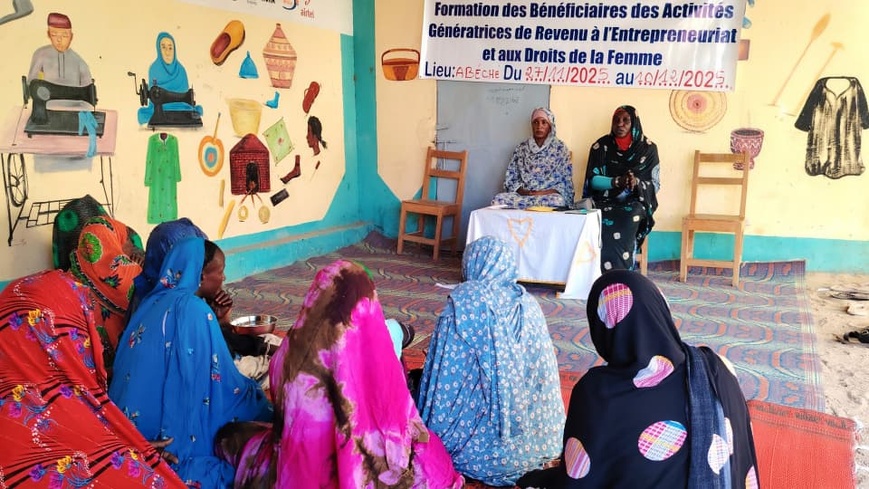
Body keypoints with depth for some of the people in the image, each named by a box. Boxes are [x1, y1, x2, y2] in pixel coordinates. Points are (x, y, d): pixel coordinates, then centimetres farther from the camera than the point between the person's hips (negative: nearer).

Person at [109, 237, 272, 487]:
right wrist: (261, 397, 2)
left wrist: (219, 321, 11)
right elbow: (222, 383, -14)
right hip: (169, 430, -8)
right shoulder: (195, 311, -19)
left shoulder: (154, 301, 6)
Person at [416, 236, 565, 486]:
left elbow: (444, 376, -8)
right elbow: (544, 377, 10)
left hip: (486, 448, -5)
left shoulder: (464, 301, -10)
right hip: (538, 441, 5)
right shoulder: (529, 303, 4)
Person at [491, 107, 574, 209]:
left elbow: (566, 182, 1)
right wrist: (523, 191, -9)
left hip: (549, 195, -2)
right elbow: (510, 178, 11)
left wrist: (544, 193, -13)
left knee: (556, 201, -40)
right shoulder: (521, 148, 14)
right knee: (498, 200, -29)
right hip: (523, 195, 2)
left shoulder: (559, 148, 7)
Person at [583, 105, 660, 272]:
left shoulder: (648, 148, 3)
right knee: (599, 222, -33)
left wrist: (637, 183, -21)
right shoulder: (601, 146, 4)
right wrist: (616, 181, -21)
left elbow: (655, 184, 1)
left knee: (627, 222, -35)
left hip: (634, 202, 0)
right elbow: (593, 180, -2)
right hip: (605, 200, 1)